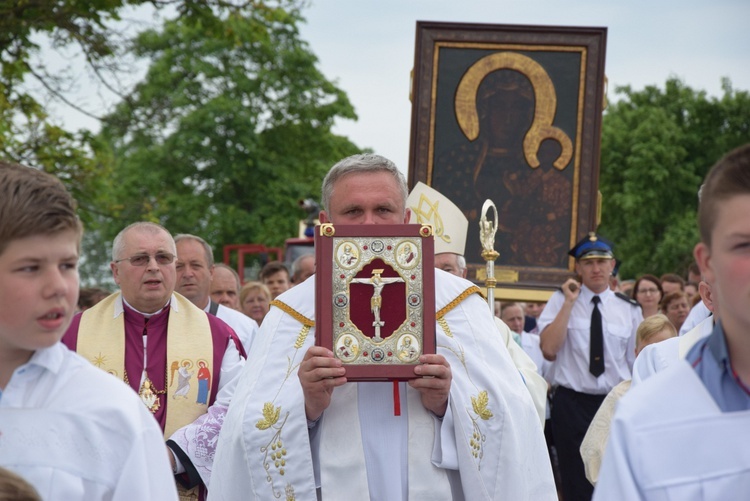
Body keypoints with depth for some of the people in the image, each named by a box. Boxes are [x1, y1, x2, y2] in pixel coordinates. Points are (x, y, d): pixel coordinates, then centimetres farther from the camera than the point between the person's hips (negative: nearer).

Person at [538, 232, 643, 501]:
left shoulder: (629, 309, 7)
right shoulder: (560, 300, 0)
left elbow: (635, 363, 12)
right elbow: (549, 350, -14)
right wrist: (570, 302, -13)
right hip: (572, 404, -2)